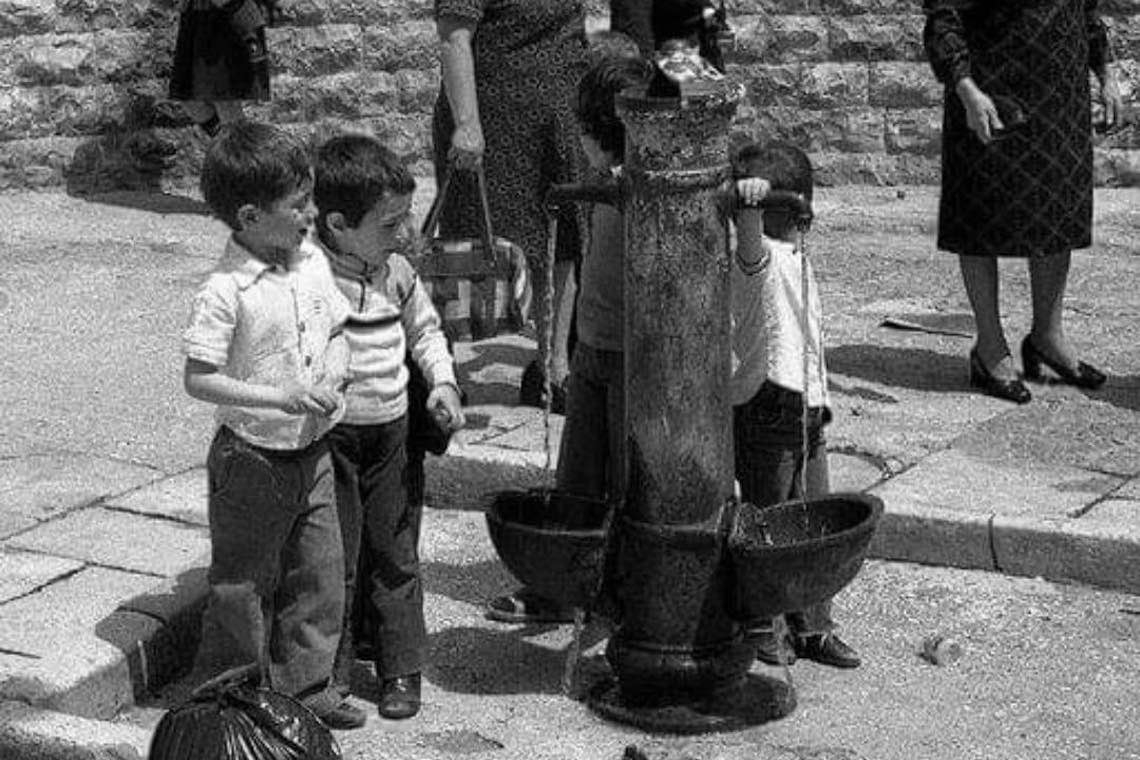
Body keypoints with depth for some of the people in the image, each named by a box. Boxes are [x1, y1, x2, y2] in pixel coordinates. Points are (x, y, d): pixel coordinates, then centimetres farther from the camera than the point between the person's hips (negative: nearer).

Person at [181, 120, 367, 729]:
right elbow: (198, 380, -20)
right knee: (242, 587, 7)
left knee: (319, 576, 14)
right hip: (253, 461, -6)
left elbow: (337, 334, 13)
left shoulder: (313, 263, 1)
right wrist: (278, 397, -26)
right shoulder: (225, 292, -20)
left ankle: (304, 687, 29)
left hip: (313, 451, 7)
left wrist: (332, 376, -8)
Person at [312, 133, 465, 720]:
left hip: (392, 430, 5)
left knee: (395, 556, 12)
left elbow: (424, 328, 18)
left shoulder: (397, 272, 2)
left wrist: (442, 382, 4)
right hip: (328, 434, -5)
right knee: (334, 561, 4)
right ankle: (329, 674, 18)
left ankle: (401, 669, 24)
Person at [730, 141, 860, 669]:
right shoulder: (758, 256, -12)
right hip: (764, 408, -8)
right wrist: (750, 199, -59)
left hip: (806, 409, 8)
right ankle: (758, 625, 16)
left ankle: (813, 627, 21)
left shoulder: (797, 258, 15)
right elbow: (750, 231, -38)